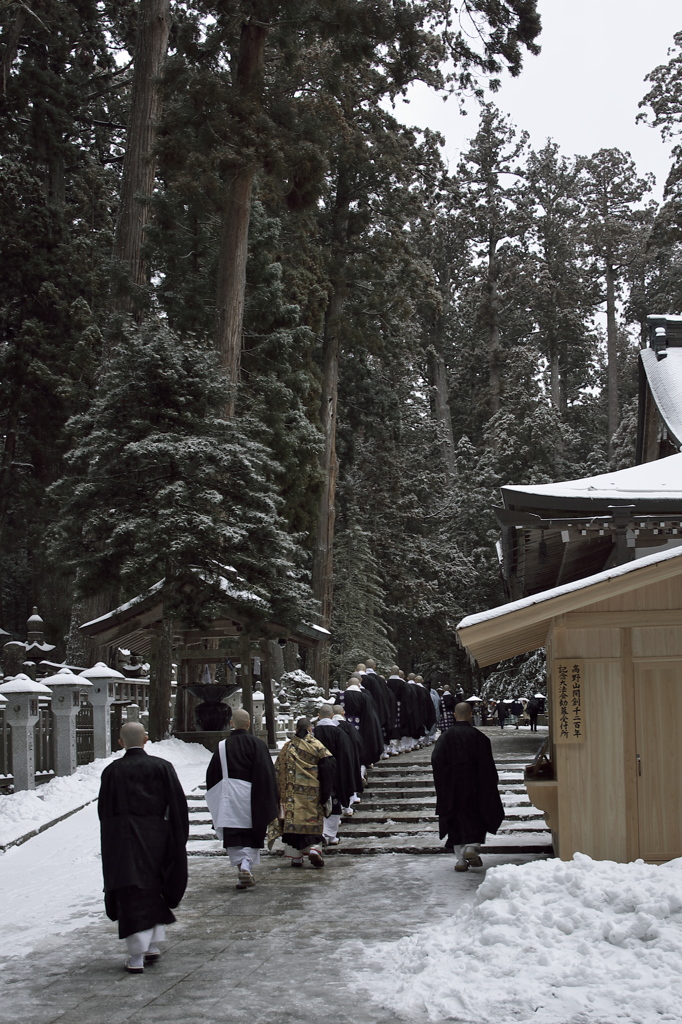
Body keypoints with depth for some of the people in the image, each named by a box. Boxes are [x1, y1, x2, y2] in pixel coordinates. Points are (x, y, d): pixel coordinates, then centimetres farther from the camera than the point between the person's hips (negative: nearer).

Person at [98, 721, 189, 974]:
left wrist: (110, 841, 11)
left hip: (121, 840, -2)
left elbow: (104, 810, 1)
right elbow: (177, 805, -2)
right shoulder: (162, 767, 0)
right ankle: (153, 946, 21)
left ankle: (137, 957, -9)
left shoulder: (111, 771, -2)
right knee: (153, 890, 20)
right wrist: (178, 839, 5)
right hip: (154, 837, 2)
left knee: (132, 897, -2)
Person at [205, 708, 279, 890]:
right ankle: (247, 866, -11)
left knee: (234, 838, 4)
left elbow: (212, 774, 8)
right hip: (252, 798, 0)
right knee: (251, 836, 7)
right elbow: (267, 773, -5)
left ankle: (242, 866, -12)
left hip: (229, 798, 1)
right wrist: (274, 798, 0)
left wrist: (214, 799, 20)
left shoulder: (222, 746, 3)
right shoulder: (257, 744, -2)